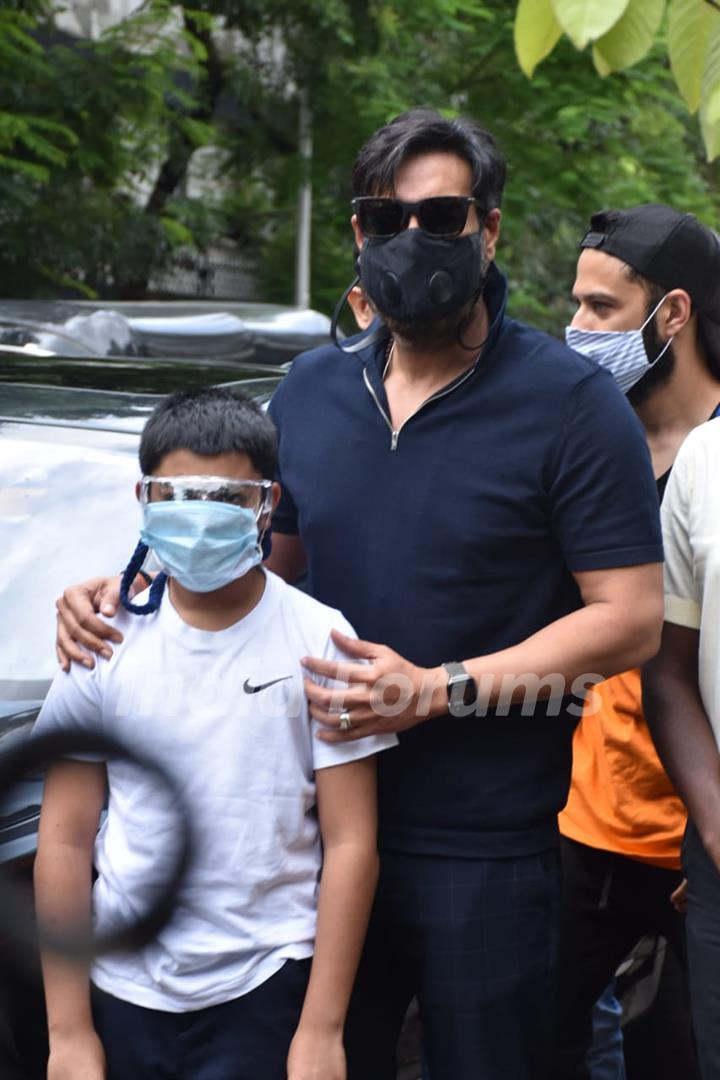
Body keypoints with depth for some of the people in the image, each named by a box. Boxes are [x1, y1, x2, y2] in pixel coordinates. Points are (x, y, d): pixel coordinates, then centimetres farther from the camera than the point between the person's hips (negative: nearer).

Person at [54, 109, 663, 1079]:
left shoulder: (570, 401, -8)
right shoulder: (310, 392, 9)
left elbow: (628, 622, -12)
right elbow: (263, 556, 20)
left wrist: (435, 691, -20)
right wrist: (127, 591, 1)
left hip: (483, 853, -4)